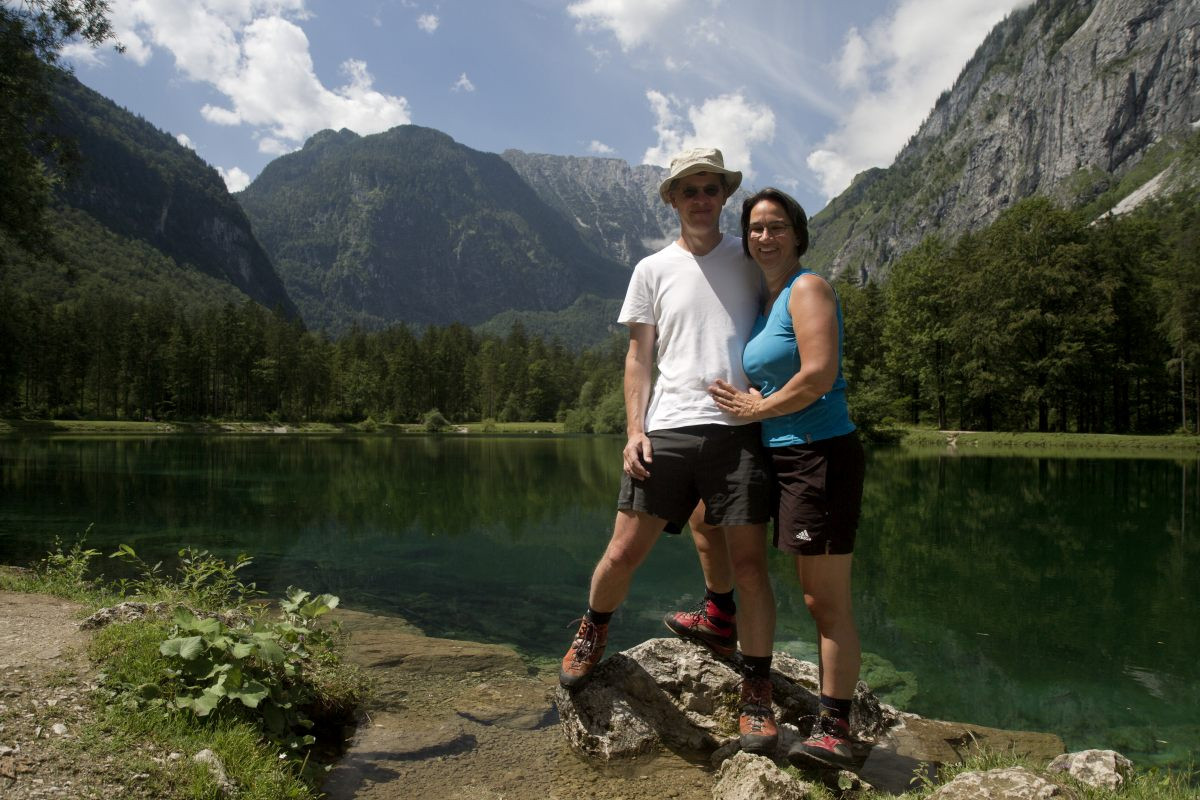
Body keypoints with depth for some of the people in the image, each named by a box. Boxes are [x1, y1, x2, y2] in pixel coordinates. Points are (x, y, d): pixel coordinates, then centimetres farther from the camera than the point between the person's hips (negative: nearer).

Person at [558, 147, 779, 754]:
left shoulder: (749, 262, 13)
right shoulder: (653, 270, 12)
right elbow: (638, 356, 10)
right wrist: (634, 430, -2)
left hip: (739, 429, 0)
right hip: (667, 430, 0)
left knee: (747, 560, -1)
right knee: (623, 552, 0)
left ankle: (757, 692, 13)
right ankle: (593, 631, 31)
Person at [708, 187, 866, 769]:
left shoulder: (807, 288, -8)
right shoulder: (763, 302, 18)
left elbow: (820, 373, -20)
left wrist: (757, 408, -9)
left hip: (820, 455, -9)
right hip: (784, 458, 9)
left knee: (828, 602, -3)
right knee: (816, 600, 14)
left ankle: (834, 731, 6)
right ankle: (831, 722, 24)